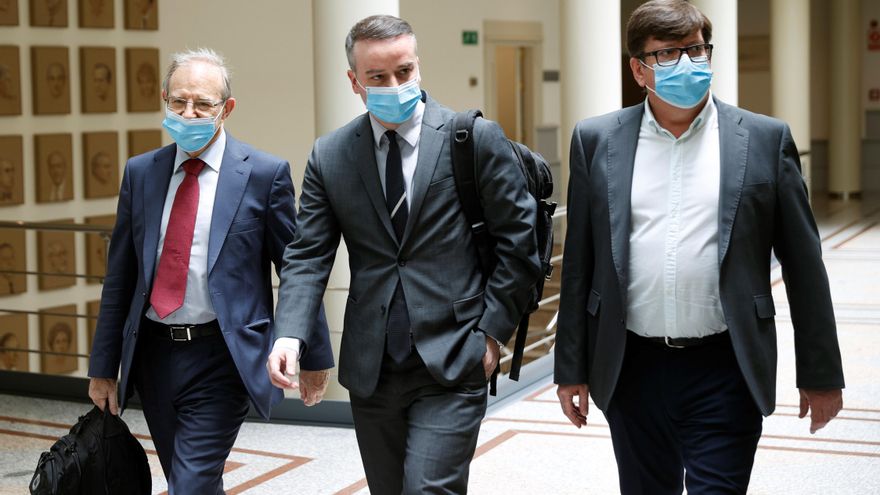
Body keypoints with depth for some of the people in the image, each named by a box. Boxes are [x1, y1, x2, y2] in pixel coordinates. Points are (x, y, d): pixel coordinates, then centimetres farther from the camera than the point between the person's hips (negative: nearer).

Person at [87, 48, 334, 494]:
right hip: (153, 353, 5)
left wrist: (314, 355, 3)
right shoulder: (140, 172, 7)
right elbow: (119, 275, 11)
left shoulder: (264, 173, -5)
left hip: (221, 358, -5)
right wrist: (103, 366, 12)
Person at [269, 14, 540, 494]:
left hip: (451, 363, -4)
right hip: (370, 369, 4)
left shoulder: (476, 138, -4)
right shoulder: (329, 156, 4)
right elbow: (308, 256, 1)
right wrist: (290, 335, -15)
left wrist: (492, 330, -7)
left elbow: (517, 239, -2)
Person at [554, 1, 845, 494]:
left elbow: (804, 264, 2)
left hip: (724, 373, -2)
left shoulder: (765, 139, 0)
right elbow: (580, 264, 6)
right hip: (632, 369, 2)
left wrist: (821, 375, 2)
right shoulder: (597, 141, 3)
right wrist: (572, 369, 5)